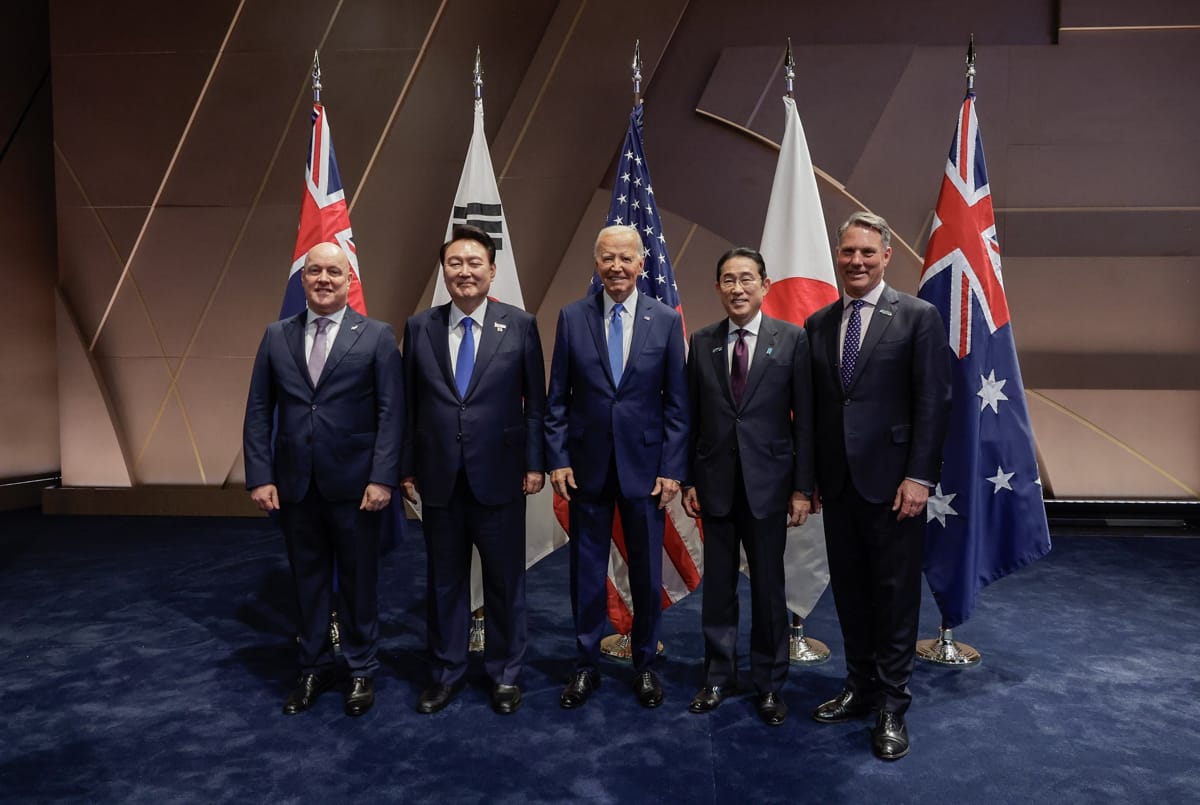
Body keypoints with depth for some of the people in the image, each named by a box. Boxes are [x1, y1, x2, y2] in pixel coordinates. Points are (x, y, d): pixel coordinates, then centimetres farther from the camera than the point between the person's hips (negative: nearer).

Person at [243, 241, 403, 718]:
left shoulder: (377, 336, -2)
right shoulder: (277, 336, 7)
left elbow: (391, 412, -6)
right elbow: (259, 411, 5)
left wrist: (382, 478, -13)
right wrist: (260, 476, -3)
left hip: (354, 484, -2)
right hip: (294, 484, 3)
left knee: (358, 581, 10)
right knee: (308, 581, 14)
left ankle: (361, 671, 28)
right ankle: (313, 669, 31)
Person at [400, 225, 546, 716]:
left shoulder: (521, 325, -1)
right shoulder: (419, 328, 4)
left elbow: (536, 402, 0)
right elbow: (409, 405, 6)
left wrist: (535, 463, -4)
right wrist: (406, 467, 3)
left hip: (500, 474, -1)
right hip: (438, 477, 2)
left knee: (505, 580, 10)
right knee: (444, 581, 13)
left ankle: (504, 675, 29)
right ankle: (446, 673, 31)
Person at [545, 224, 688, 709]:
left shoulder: (666, 321, -1)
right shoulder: (572, 318, 0)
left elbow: (677, 403, -1)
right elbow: (557, 398, 3)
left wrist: (672, 468, -5)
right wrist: (557, 459, -3)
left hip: (644, 464, 0)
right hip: (587, 465, 1)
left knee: (647, 573, 10)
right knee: (587, 570, 11)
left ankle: (645, 664, 29)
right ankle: (586, 665, 28)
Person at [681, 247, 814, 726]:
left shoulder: (792, 339, -3)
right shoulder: (702, 342, 5)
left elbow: (805, 418, -3)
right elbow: (691, 416, 6)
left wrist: (803, 488, -6)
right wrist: (688, 480, 3)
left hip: (768, 483, -2)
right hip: (715, 483, 2)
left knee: (768, 586, 8)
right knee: (718, 584, 11)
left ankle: (769, 684, 24)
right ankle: (718, 677, 27)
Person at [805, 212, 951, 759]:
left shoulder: (918, 317, -4)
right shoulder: (818, 325, 10)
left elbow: (933, 402, -7)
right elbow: (813, 406, 11)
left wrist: (919, 476, -13)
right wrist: (810, 476, 9)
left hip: (892, 481, -4)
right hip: (836, 482, 5)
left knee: (895, 595, 5)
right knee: (849, 591, 13)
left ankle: (892, 708, 18)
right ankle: (859, 689, 29)